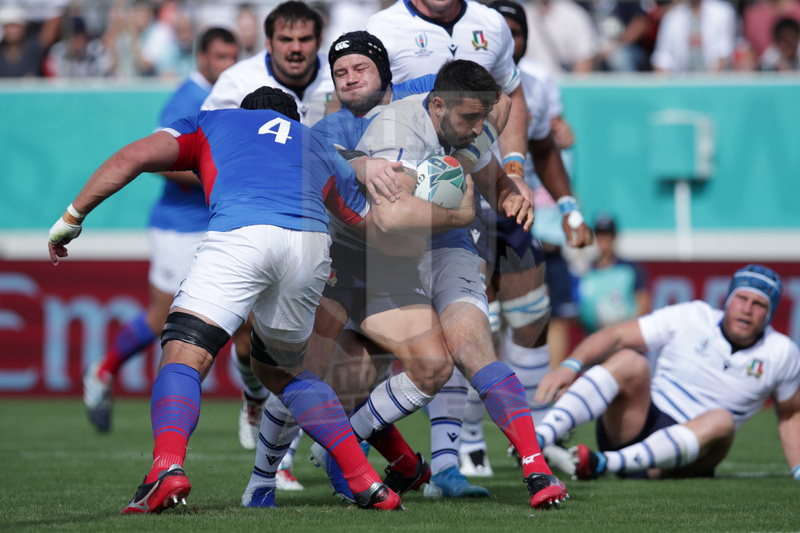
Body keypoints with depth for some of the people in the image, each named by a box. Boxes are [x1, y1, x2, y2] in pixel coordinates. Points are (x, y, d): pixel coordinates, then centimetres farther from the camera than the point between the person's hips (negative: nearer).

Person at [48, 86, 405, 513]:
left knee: (182, 357, -5)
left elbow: (130, 159, 19)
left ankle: (168, 465, -35)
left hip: (240, 233, -4)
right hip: (312, 245, 4)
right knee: (279, 369, 26)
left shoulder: (211, 122, 33)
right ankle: (365, 481, 16)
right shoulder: (318, 146, 40)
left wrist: (72, 217, 25)